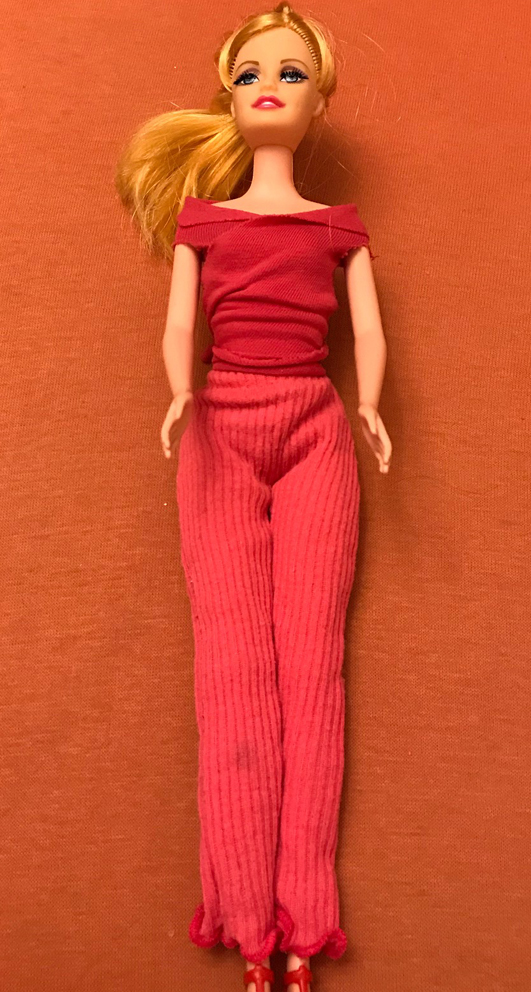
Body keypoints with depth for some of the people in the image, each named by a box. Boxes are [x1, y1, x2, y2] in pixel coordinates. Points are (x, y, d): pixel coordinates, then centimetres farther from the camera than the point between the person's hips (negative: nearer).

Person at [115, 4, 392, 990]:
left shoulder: (341, 226, 16)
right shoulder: (201, 218, 16)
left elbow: (368, 328, 2)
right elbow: (178, 325, 4)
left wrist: (371, 407, -18)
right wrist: (179, 395, -18)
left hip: (316, 436, 0)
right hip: (220, 435, 0)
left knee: (311, 661, -6)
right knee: (233, 664, -6)